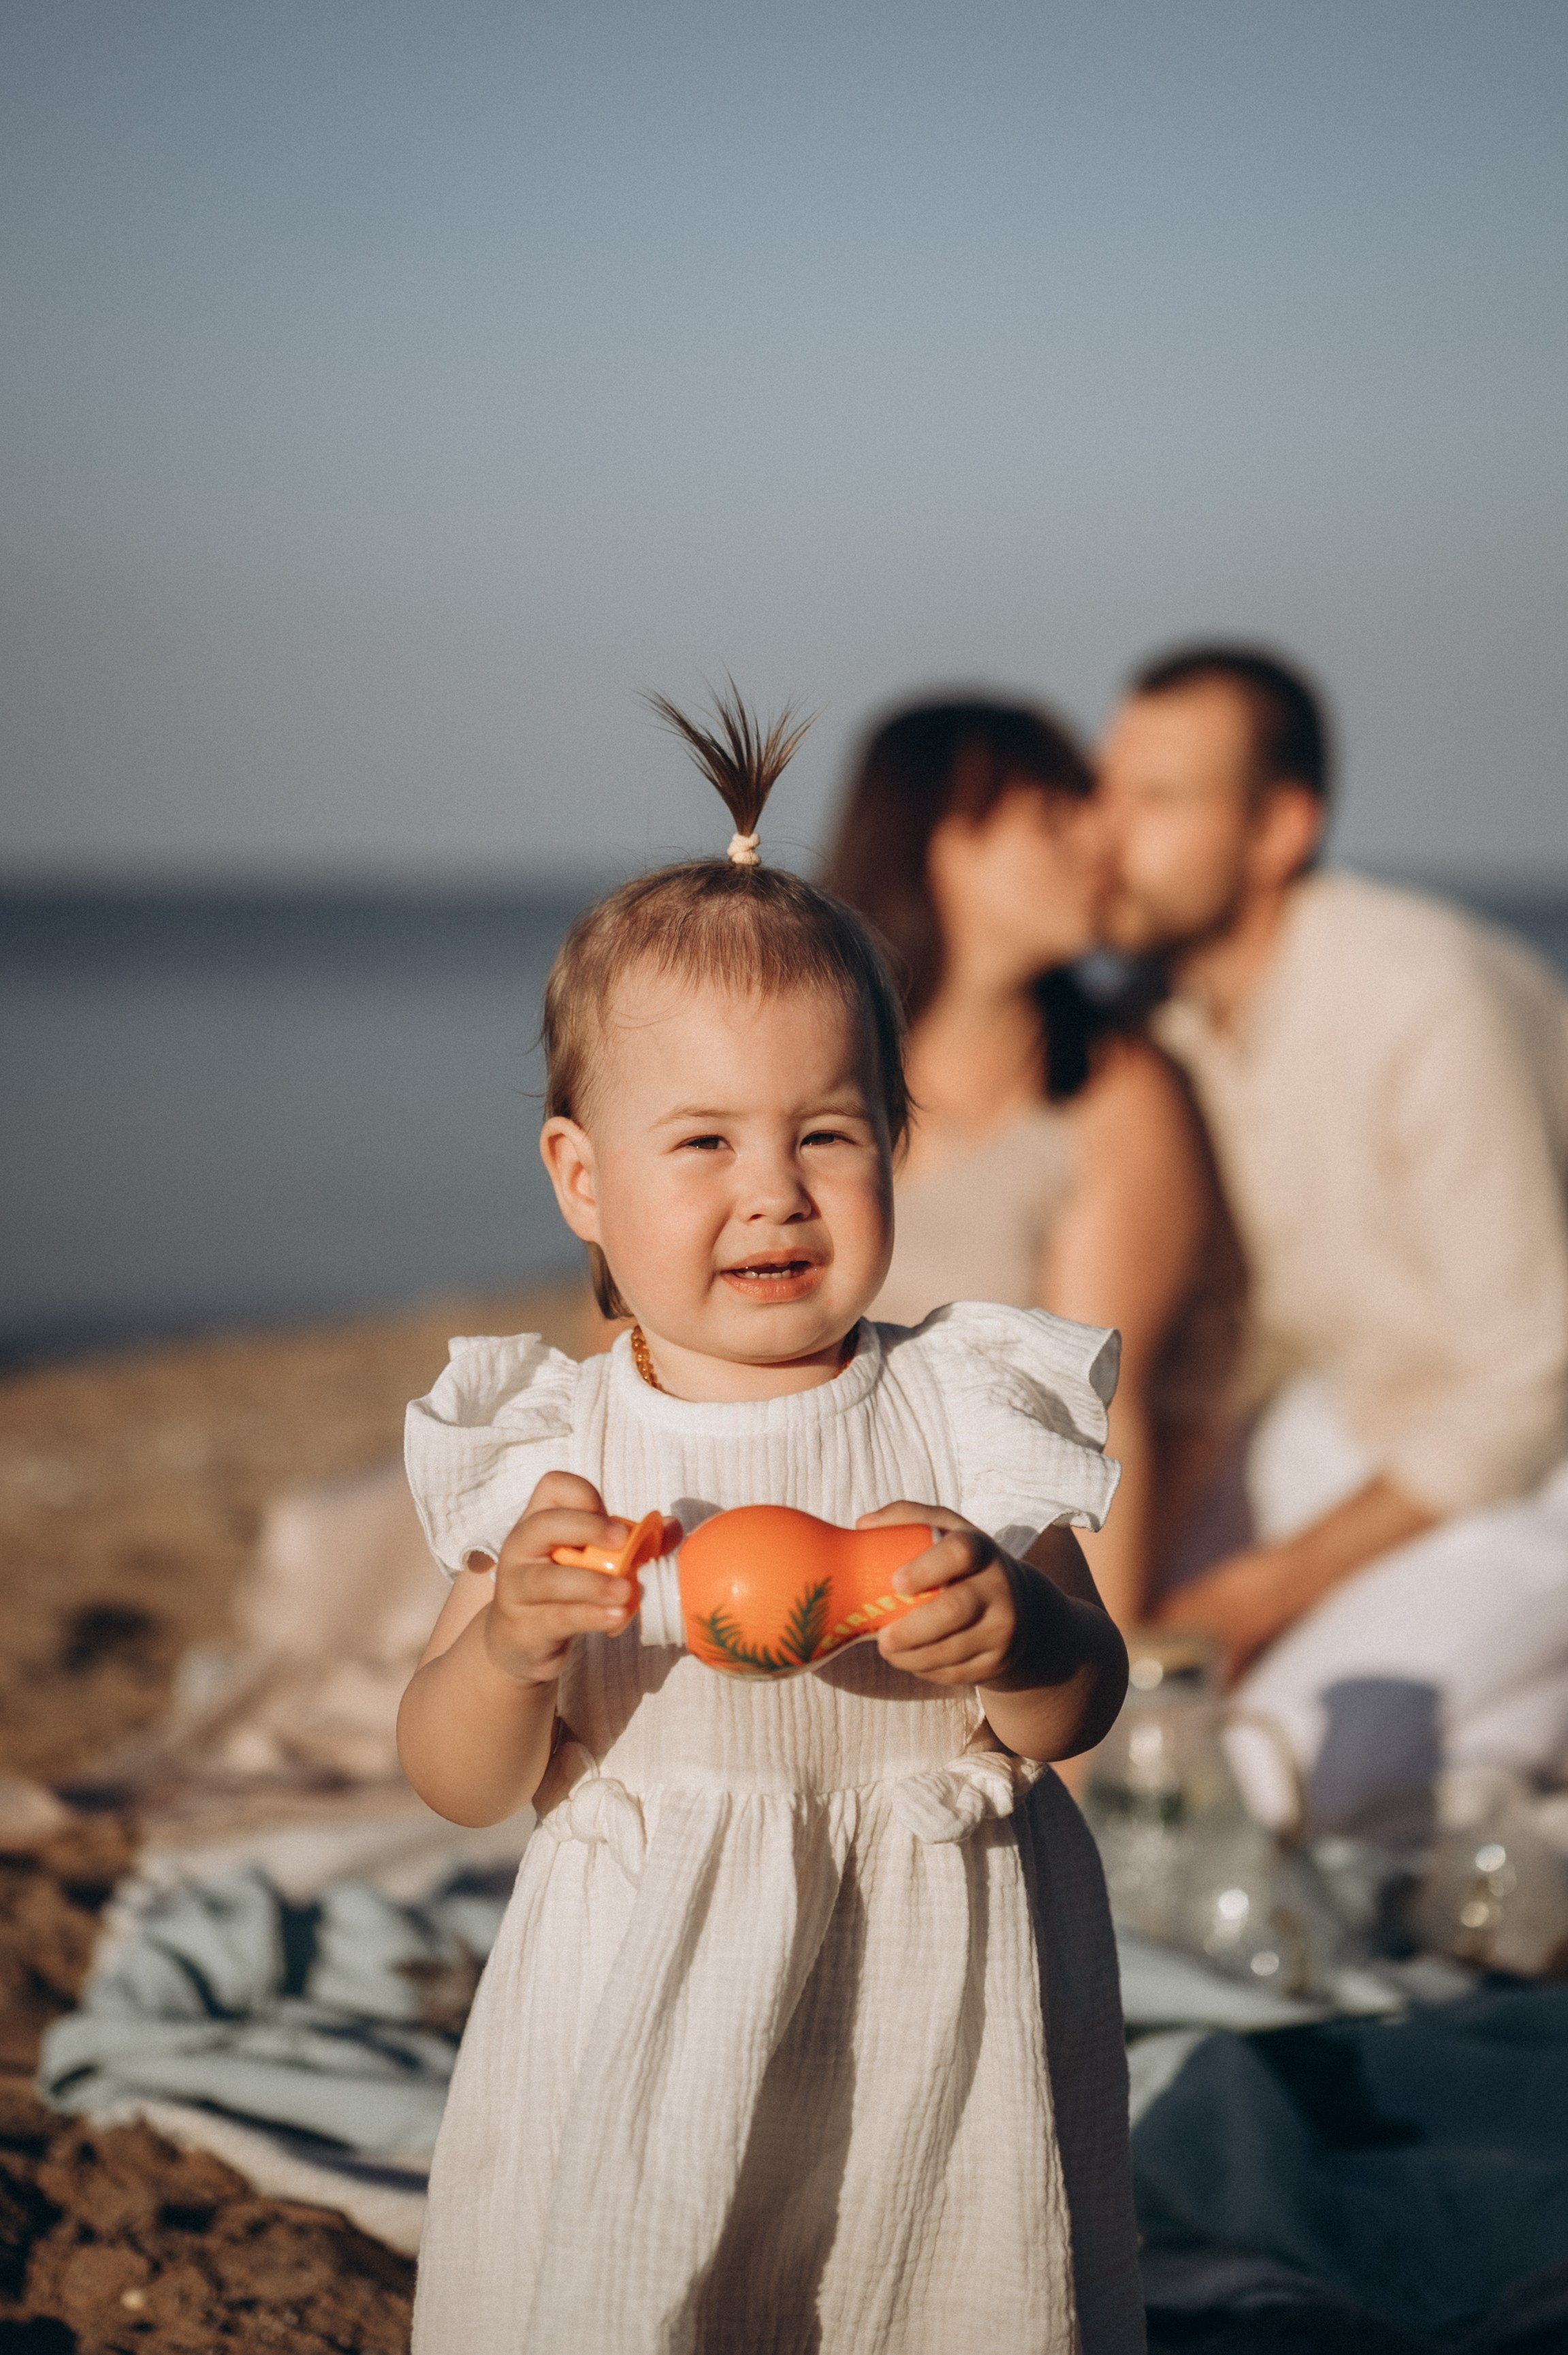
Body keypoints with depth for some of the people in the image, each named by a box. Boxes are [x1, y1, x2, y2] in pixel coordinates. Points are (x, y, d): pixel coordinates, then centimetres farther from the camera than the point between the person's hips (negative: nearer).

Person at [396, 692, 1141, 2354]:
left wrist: (1017, 1633, -24)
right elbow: (459, 1785, -4)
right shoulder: (556, 1452, -7)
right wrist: (509, 1651, -25)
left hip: (931, 2013, 1)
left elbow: (1084, 1711, -2)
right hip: (647, 2025, -1)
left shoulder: (959, 1416, -5)